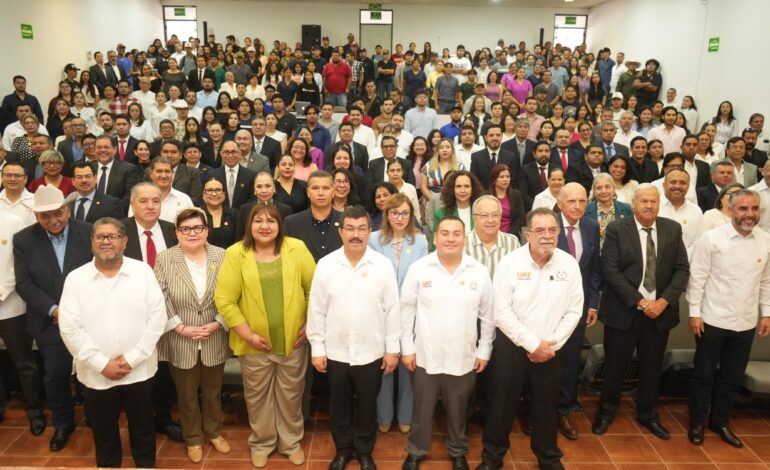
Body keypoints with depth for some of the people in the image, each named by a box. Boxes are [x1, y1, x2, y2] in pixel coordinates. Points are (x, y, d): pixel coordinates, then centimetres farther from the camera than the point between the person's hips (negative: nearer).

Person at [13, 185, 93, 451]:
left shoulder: (89, 233, -8)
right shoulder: (23, 240, -3)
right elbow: (24, 284, -5)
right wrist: (53, 309, -16)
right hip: (51, 324, 2)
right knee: (55, 378, 15)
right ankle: (63, 424, 38)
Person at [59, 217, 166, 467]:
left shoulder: (143, 271, -5)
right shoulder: (75, 278, -3)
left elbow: (157, 317, -8)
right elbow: (70, 329, -7)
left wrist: (132, 358, -13)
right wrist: (102, 364, -13)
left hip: (139, 370, -1)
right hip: (96, 374, 1)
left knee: (143, 430, 16)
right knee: (104, 434, 19)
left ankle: (146, 464, 38)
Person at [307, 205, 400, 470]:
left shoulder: (383, 265, -8)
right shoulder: (326, 265, -6)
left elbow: (392, 310, -4)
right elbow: (316, 310, -1)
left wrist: (392, 349, -2)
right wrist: (317, 348, -1)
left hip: (371, 353, 0)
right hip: (335, 352, 1)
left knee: (367, 406, 15)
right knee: (340, 405, 17)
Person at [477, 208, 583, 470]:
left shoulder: (569, 264, -4)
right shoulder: (509, 263, -13)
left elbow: (574, 311, -2)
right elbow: (501, 313, -15)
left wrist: (551, 344, -10)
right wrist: (533, 344, -15)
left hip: (551, 350, 2)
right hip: (511, 346, -2)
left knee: (546, 406, 18)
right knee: (502, 404, 10)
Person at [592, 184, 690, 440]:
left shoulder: (673, 229, 4)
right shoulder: (617, 229, -7)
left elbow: (682, 269, 2)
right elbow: (610, 270, -13)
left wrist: (664, 301, -11)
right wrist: (639, 302, -17)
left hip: (660, 311, 3)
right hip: (624, 311, -3)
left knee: (652, 367, 15)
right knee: (615, 365, 8)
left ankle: (647, 414, 35)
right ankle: (606, 412, 29)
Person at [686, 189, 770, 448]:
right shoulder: (711, 238, -12)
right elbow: (697, 278, -9)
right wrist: (694, 312, -11)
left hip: (746, 323, 4)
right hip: (713, 320, -4)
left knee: (733, 377, 16)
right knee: (704, 374, 9)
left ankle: (720, 421, 34)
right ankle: (697, 422, 26)